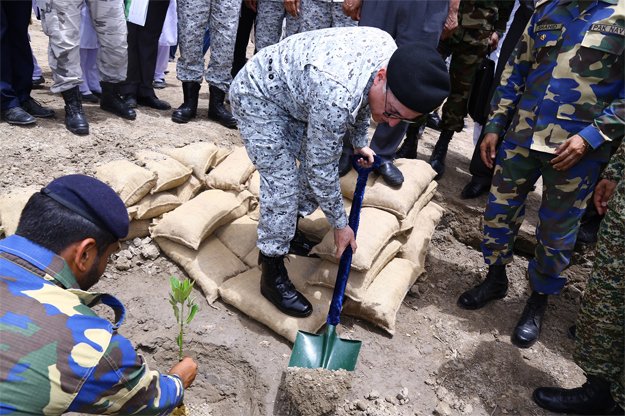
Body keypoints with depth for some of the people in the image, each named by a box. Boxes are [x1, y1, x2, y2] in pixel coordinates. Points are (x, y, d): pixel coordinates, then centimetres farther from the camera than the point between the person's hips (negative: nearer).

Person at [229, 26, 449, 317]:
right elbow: (321, 170, -26)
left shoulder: (390, 49, -17)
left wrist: (360, 142, 19)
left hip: (293, 90, 9)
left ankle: (289, 233, 30)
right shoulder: (336, 98, -41)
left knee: (317, 157, 10)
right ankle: (273, 276, 1)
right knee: (283, 185, -15)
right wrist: (340, 225, -13)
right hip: (257, 97, -8)